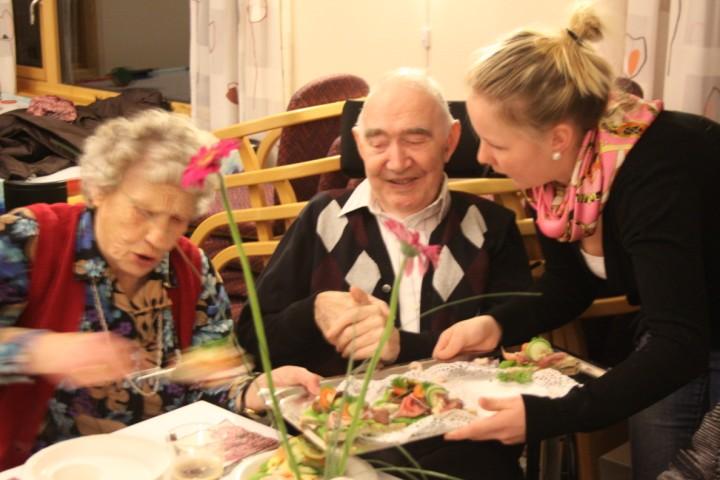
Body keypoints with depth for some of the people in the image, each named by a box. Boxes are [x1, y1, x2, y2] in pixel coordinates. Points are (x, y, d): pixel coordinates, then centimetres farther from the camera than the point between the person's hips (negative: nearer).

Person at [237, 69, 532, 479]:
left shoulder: (491, 226, 8)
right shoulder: (324, 219, 10)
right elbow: (253, 335, 10)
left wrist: (402, 346, -13)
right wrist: (314, 314, -11)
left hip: (457, 443, 0)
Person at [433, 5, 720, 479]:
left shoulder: (653, 173, -36)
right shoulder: (552, 169, -14)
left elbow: (680, 346, -40)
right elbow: (570, 288, -1)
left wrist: (550, 416, -46)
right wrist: (497, 324, -19)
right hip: (672, 336, 6)